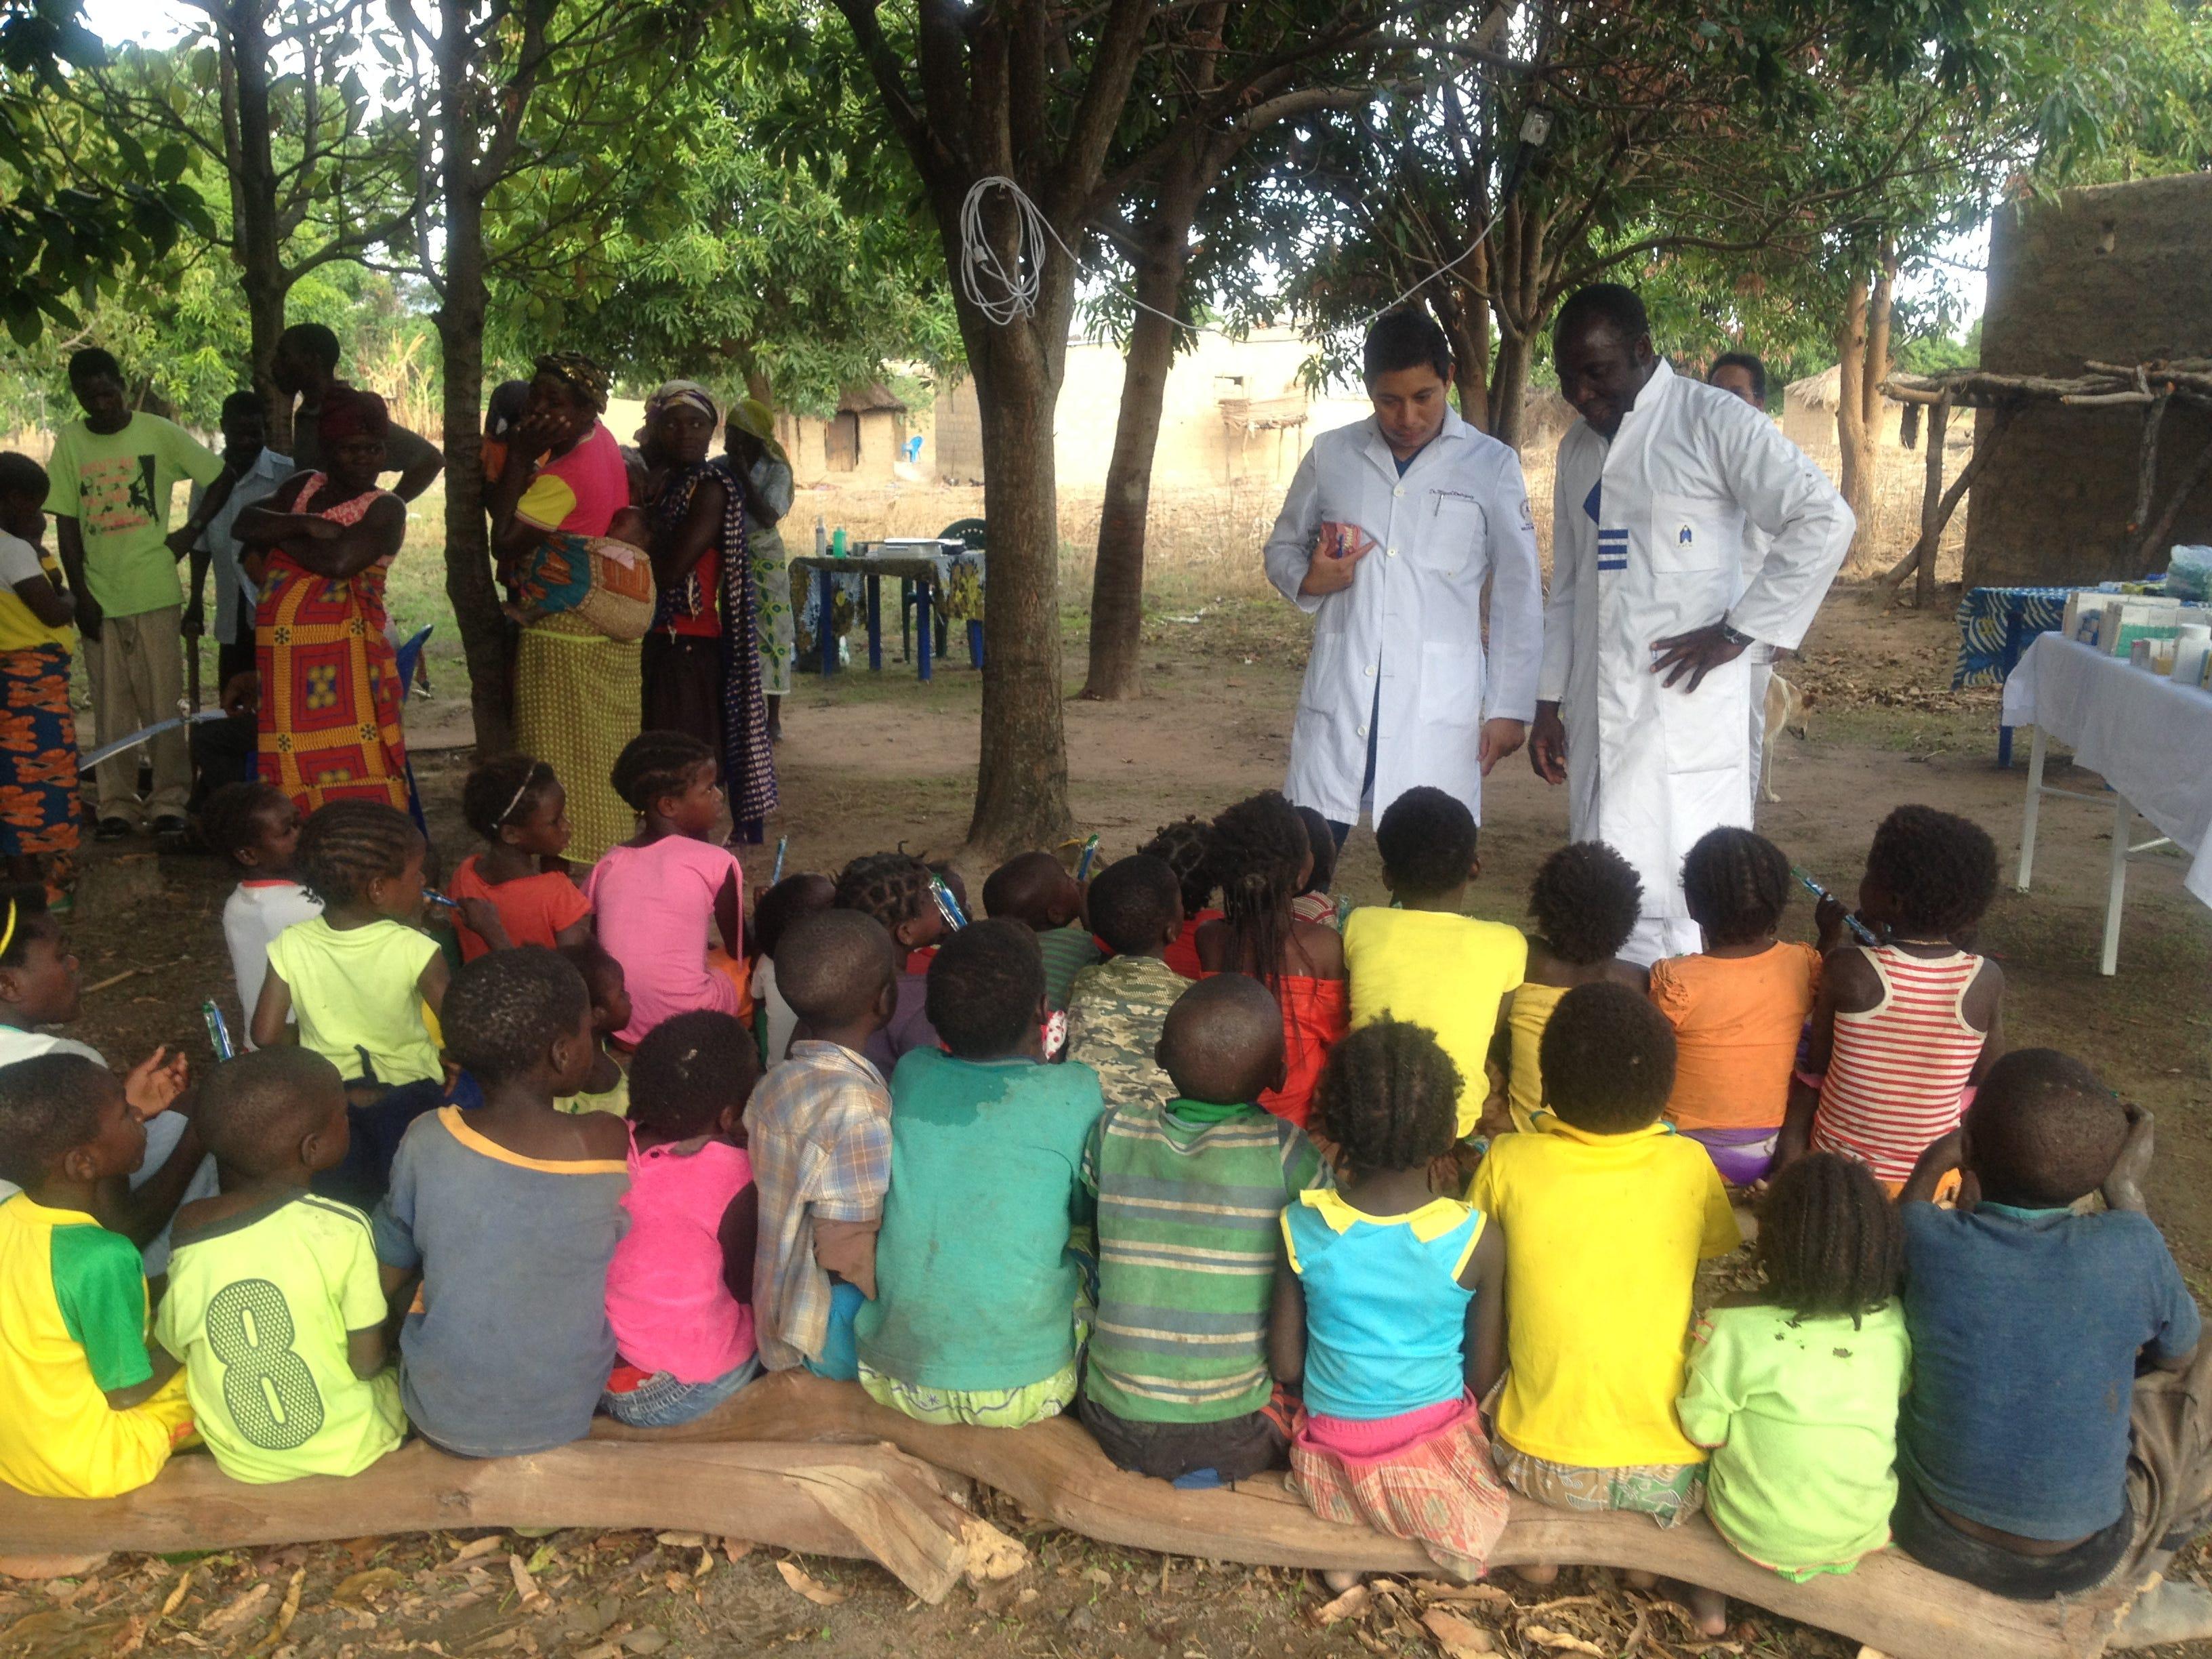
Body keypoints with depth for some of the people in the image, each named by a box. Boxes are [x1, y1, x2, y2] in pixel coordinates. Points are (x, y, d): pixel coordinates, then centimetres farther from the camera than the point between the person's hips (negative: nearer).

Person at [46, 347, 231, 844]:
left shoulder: (159, 433, -2)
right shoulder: (70, 442, 3)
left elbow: (221, 477, 6)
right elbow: (66, 524, 4)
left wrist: (192, 531, -3)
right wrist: (81, 595, -1)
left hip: (155, 593, -2)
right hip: (99, 596, 2)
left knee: (163, 704, 2)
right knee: (111, 708, 6)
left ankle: (169, 802, 10)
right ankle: (117, 805, 13)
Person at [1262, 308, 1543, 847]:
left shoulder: (1491, 466, 3)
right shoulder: (1330, 455, 8)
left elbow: (1518, 595, 5)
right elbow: (1282, 546, 20)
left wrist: (1509, 707, 2)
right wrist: (1306, 580, -3)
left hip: (1438, 706, -2)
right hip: (1337, 698, 2)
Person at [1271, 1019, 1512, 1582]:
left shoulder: (1301, 1228, -16)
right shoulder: (1479, 1239, -19)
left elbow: (1286, 1365, -6)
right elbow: (1483, 1377, -7)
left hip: (1332, 1456, 1)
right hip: (1438, 1449, -1)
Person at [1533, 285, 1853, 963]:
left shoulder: (1714, 422, -5)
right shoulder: (1578, 446, 16)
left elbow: (1825, 521, -12)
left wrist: (1737, 630, -13)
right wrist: (1548, 702, 16)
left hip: (1683, 709, -6)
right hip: (1596, 714, 7)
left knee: (1665, 901, -10)